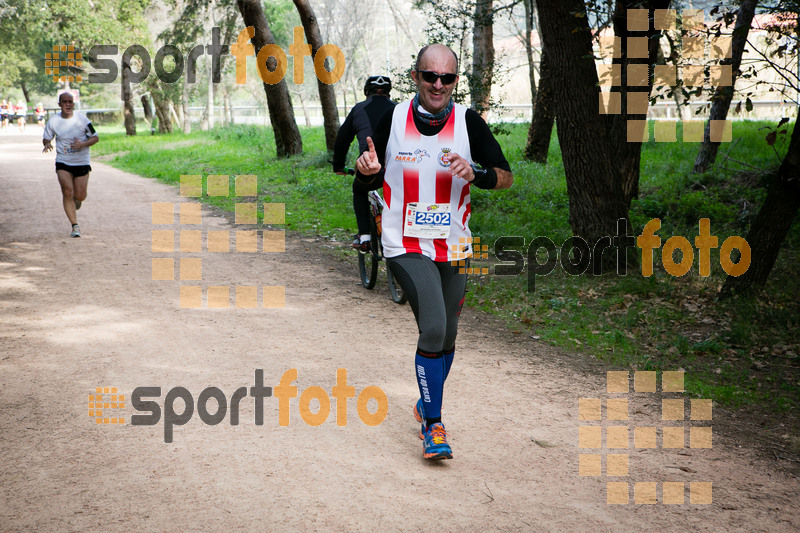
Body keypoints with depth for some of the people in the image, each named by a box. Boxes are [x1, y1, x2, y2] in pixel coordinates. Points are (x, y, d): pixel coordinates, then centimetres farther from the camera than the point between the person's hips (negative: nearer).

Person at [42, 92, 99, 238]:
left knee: (80, 196, 1)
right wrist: (47, 144, -13)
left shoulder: (82, 119, -6)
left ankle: (76, 199, 42)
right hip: (63, 162, 0)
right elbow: (46, 138, 11)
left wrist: (82, 144, -18)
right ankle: (75, 226, -7)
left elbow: (95, 138, 0)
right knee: (67, 192, -16)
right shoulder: (53, 121, -2)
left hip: (81, 162, 0)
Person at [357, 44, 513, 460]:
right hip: (406, 246, -2)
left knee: (446, 336, 12)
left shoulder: (468, 121, -4)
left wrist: (474, 173, -21)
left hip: (454, 247, 3)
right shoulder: (394, 118, -3)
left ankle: (427, 405, 39)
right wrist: (367, 166, -14)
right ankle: (433, 425, -3)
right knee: (433, 329, -18)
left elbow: (506, 177, -1)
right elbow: (372, 167, 10)